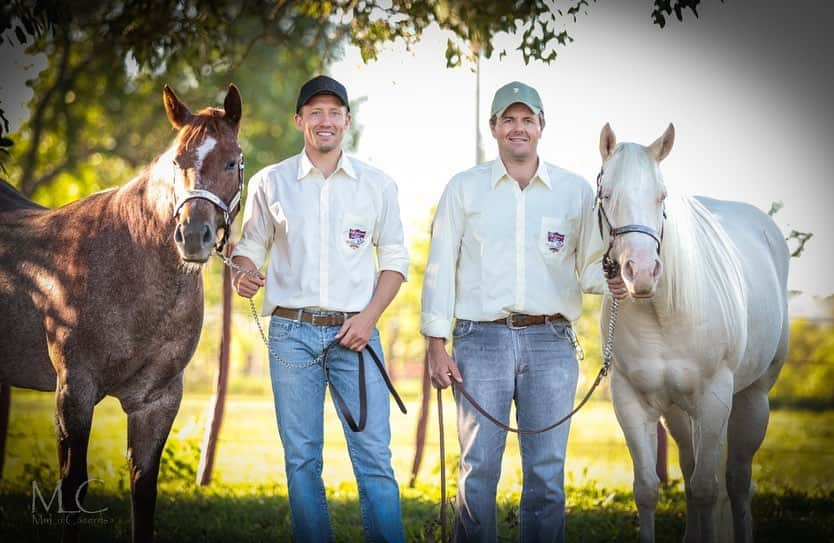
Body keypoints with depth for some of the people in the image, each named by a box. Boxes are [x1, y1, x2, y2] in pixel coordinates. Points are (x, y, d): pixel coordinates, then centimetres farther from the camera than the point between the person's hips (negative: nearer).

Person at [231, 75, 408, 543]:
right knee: (302, 459, 5)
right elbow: (250, 246, 11)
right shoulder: (270, 183, 5)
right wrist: (243, 276, -12)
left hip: (355, 332, 0)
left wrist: (370, 316, -6)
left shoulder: (378, 184, 6)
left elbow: (395, 258, 8)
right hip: (292, 332, 0)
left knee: (374, 458, -4)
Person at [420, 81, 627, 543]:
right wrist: (437, 345, -1)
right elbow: (440, 269, 5)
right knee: (479, 468, -1)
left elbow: (590, 266, 10)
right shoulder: (464, 189, 7)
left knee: (547, 471, 2)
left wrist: (612, 279, -14)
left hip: (550, 343, 1)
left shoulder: (576, 192, 9)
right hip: (481, 339, -1)